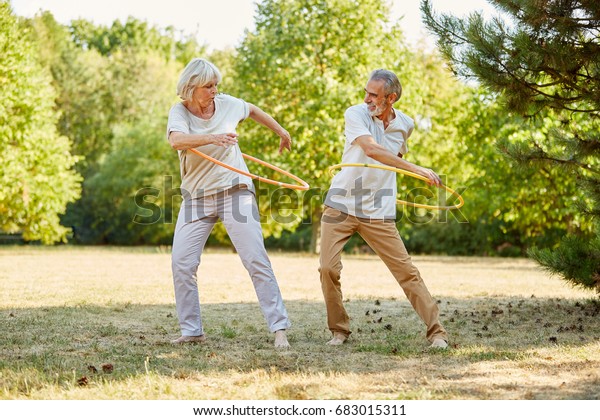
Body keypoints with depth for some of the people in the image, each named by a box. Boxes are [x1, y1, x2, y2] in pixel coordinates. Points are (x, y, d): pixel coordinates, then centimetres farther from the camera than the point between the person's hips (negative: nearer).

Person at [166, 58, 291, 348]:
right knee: (181, 264, -4)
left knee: (256, 261, -8)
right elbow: (176, 140, -30)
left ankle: (279, 327, -7)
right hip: (196, 196, 0)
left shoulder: (227, 104, -1)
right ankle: (192, 331, 8)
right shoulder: (180, 112, -7)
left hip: (235, 191, 0)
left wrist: (282, 133, 32)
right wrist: (212, 138, -45)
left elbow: (254, 111, 22)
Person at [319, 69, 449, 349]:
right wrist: (417, 169, -32)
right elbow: (371, 149, -27)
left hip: (378, 213, 2)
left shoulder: (405, 125, 4)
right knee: (328, 268, -10)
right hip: (340, 205, -2)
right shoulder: (356, 114, -9)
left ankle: (436, 331, 3)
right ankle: (339, 329, 10)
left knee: (406, 271, -3)